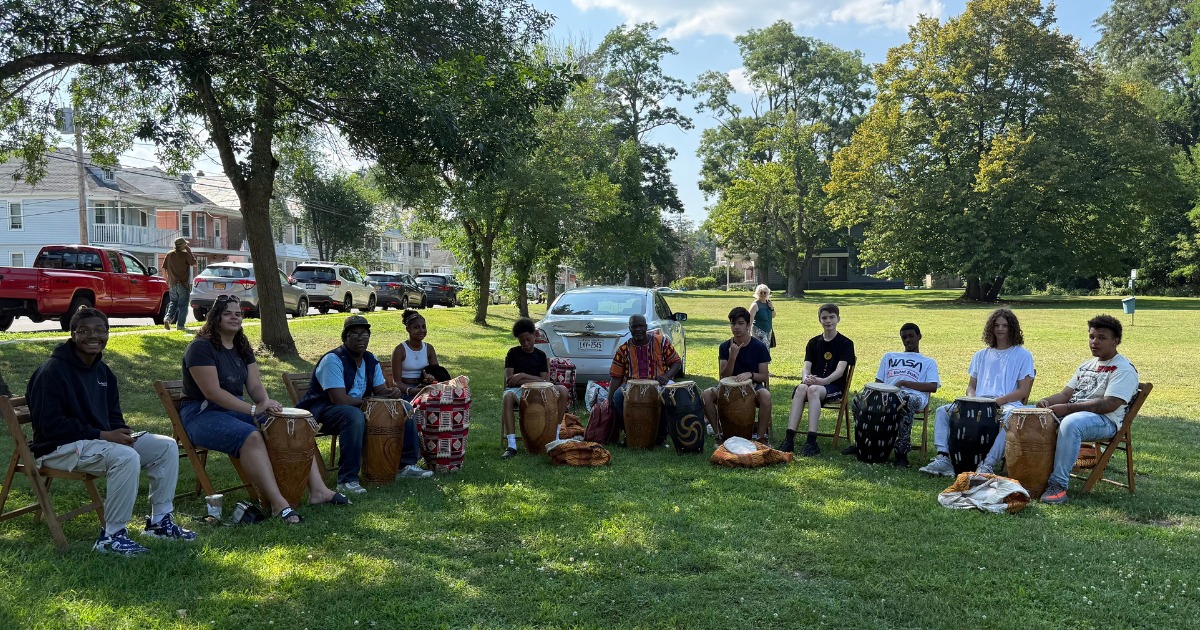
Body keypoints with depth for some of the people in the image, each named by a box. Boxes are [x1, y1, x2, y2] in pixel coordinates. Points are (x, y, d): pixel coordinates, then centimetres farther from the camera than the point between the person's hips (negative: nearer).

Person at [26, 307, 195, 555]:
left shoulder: (102, 371, 12)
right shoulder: (52, 371, -14)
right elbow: (50, 425, -21)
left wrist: (122, 433, -5)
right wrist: (102, 435, -24)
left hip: (102, 439, 9)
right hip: (59, 448, -9)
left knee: (167, 446, -4)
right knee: (126, 457, -35)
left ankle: (159, 521, 5)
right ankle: (111, 536, -22)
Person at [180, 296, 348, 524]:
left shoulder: (242, 348, 13)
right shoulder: (201, 347, -12)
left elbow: (255, 385, 8)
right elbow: (212, 391, -22)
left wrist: (266, 403, -15)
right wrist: (253, 409, -27)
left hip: (237, 409, 8)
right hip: (202, 414, -8)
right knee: (251, 436, -37)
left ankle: (317, 490, -12)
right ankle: (278, 505, -41)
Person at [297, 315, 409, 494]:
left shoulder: (371, 360, 4)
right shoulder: (333, 360, -22)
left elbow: (380, 390, 7)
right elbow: (339, 400, -29)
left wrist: (391, 392, -17)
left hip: (356, 407, 8)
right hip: (321, 410, -8)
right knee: (354, 416, -41)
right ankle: (347, 480, -35)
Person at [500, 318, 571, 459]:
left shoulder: (541, 355, 11)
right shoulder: (513, 353, 5)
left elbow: (545, 380, 0)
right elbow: (509, 379, -5)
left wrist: (523, 376, -11)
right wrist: (534, 379, -8)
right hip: (517, 389, -2)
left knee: (563, 390, -25)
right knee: (507, 396, -40)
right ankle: (511, 445, -43)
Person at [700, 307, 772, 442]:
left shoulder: (759, 347, -4)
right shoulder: (725, 347, 1)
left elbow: (764, 376, -5)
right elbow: (723, 377, -5)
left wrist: (750, 374, -26)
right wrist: (732, 357, -20)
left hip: (753, 386, -2)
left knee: (765, 395, -37)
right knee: (705, 395, -25)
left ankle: (761, 437, -22)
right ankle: (719, 434, -12)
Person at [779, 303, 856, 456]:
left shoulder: (846, 343, 2)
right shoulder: (813, 343, 15)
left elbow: (840, 370, -12)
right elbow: (806, 367, 3)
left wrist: (823, 381, -31)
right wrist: (806, 378, -22)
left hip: (834, 386, -3)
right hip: (813, 383, 3)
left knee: (813, 390, -37)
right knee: (801, 388, -33)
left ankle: (811, 442, -45)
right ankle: (789, 439, -42)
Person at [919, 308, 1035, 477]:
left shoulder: (1023, 355, 8)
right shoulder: (981, 355, 21)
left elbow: (1023, 391, -1)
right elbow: (971, 385, 21)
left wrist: (997, 401, -14)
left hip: (1008, 404, -4)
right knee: (942, 411, -16)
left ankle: (987, 465, -43)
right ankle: (943, 458, -28)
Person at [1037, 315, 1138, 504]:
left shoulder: (1124, 369, -6)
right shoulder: (1087, 366, 21)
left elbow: (1109, 405, -19)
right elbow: (1066, 394, 19)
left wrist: (1068, 408, -24)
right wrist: (1048, 401, -5)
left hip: (1106, 421, -8)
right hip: (1073, 413, 8)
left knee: (1070, 423, -39)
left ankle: (1058, 484, -38)